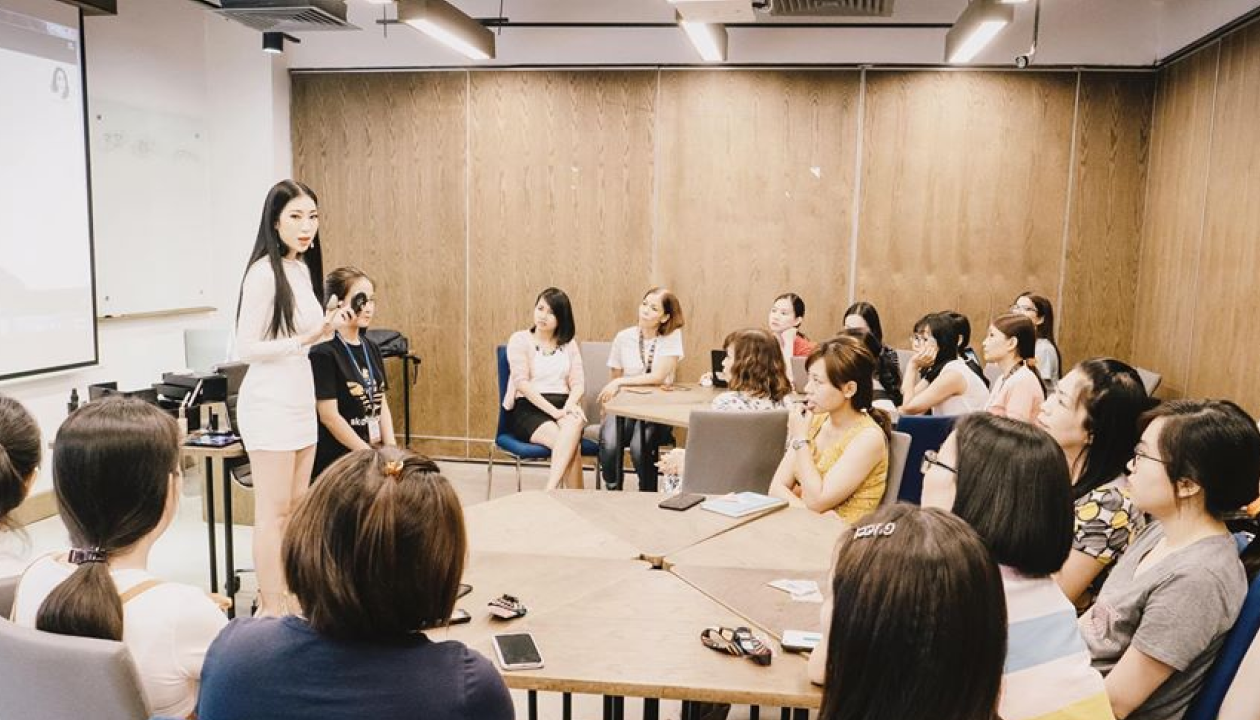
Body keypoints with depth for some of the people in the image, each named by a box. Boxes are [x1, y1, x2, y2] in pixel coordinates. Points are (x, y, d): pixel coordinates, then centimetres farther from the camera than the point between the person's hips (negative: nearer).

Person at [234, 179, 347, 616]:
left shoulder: (303, 269, 11)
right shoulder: (264, 272, -14)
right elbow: (246, 348, -16)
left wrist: (329, 327, 6)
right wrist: (306, 339, -23)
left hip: (301, 398, 9)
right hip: (270, 401, -9)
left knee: (298, 507, 13)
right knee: (273, 512, -2)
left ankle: (286, 599, 24)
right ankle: (271, 611, 8)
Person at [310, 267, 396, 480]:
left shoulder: (371, 348, 11)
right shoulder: (323, 353, -11)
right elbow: (329, 416, -14)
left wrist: (391, 449, -1)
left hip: (373, 453, 7)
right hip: (335, 462, -7)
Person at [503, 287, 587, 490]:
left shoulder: (569, 344, 17)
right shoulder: (519, 340, 5)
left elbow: (578, 383, 7)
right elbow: (522, 383, -8)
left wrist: (570, 405, -17)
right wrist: (553, 411, -19)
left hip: (562, 406, 3)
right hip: (527, 408, -3)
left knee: (574, 423, -35)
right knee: (570, 443, -32)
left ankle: (549, 492, -40)